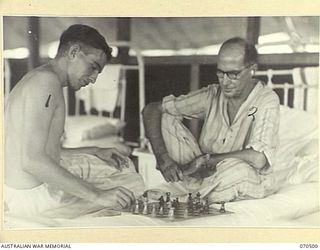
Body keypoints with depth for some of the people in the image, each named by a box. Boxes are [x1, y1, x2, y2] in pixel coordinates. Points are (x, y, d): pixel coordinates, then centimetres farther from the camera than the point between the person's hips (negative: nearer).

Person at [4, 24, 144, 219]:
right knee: (133, 183, -2)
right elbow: (32, 160, -29)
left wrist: (96, 152, 13)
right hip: (31, 197, -10)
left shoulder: (38, 79, 13)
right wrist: (98, 195, -27)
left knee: (123, 165, 21)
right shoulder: (47, 80, -20)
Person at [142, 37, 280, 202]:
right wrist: (163, 157, -20)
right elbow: (152, 110, -4)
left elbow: (258, 159, -32)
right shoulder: (212, 95, -5)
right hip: (206, 173, 4)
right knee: (165, 119, -10)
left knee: (238, 167, -41)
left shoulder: (267, 100, -17)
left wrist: (206, 159, -23)